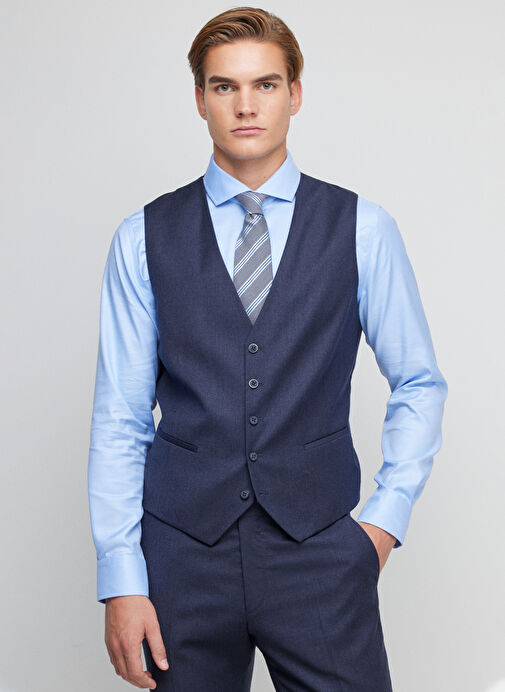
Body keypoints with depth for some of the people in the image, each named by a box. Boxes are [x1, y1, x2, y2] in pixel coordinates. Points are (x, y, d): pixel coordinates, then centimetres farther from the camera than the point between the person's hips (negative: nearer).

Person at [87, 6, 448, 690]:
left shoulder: (363, 229, 3)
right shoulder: (143, 238, 3)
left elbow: (419, 384, 11)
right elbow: (119, 417, 2)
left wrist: (387, 516, 1)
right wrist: (121, 580, -3)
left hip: (320, 551, 0)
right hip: (182, 551, 0)